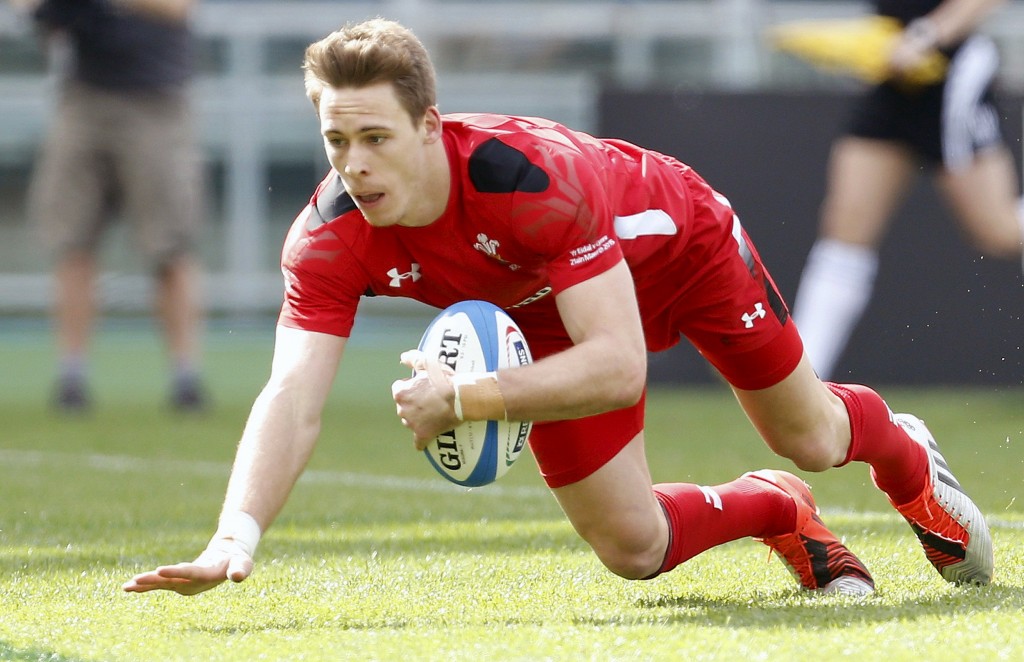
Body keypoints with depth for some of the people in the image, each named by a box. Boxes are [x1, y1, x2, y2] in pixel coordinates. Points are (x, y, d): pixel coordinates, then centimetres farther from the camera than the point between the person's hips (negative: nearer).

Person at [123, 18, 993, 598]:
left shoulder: (527, 175, -46)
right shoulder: (329, 238, -34)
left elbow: (618, 367, -47)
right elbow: (293, 399, -42)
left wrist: (468, 398, -54)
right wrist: (235, 537, -58)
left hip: (678, 241, -3)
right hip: (551, 317, 3)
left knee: (808, 437, 17)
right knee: (631, 548, -3)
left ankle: (906, 456, 56)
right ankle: (779, 512, 30)